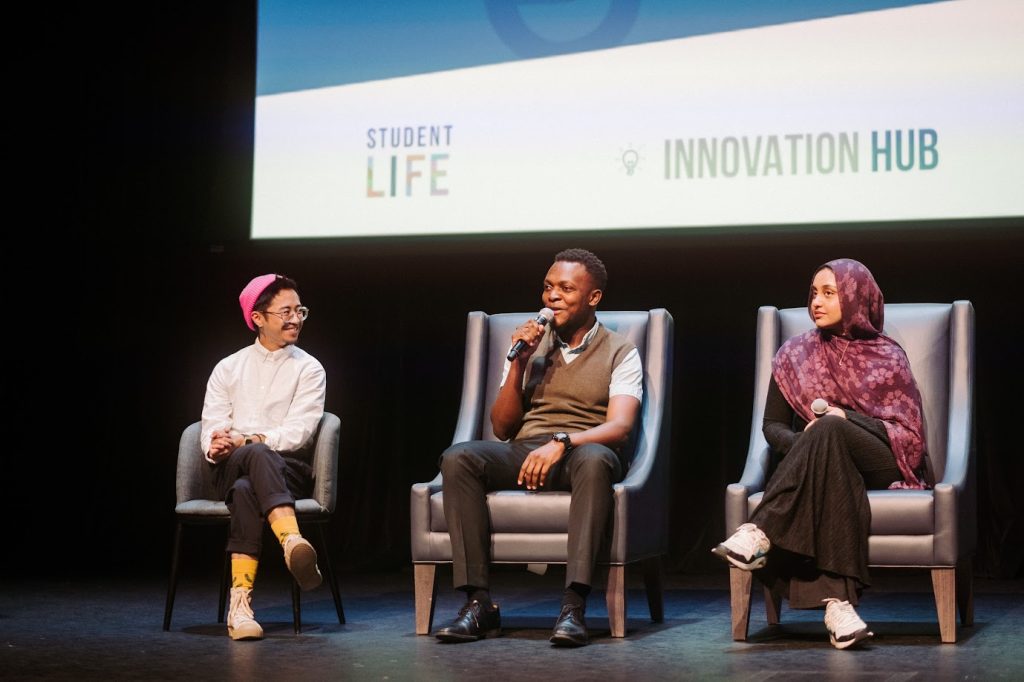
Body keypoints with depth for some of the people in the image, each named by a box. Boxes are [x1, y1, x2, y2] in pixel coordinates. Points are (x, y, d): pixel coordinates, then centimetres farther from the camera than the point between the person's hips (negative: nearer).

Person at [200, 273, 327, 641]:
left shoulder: (309, 369, 8)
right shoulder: (228, 368, 17)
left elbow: (298, 432, -5)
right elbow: (211, 428, 7)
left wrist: (244, 441, -18)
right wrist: (217, 448, -18)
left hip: (287, 470, -1)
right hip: (230, 470, 1)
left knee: (246, 491, -37)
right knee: (257, 455, -37)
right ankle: (293, 542, -59)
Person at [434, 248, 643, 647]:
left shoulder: (620, 353, 9)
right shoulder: (531, 346, 20)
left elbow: (619, 428, -8)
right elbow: (502, 429, 14)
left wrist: (562, 442, -26)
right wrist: (518, 363, 2)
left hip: (581, 453, -3)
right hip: (524, 452, 3)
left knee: (595, 459, -41)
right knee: (457, 458, -28)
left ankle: (573, 606, -45)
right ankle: (478, 602, -31)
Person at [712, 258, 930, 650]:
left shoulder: (887, 357, 11)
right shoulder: (796, 355, 18)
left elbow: (910, 433, 3)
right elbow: (772, 425, 14)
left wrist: (846, 418, -13)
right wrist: (802, 444, -10)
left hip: (880, 467, -1)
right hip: (823, 466, 1)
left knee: (828, 430, -36)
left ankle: (759, 533, -44)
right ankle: (837, 601, -55)